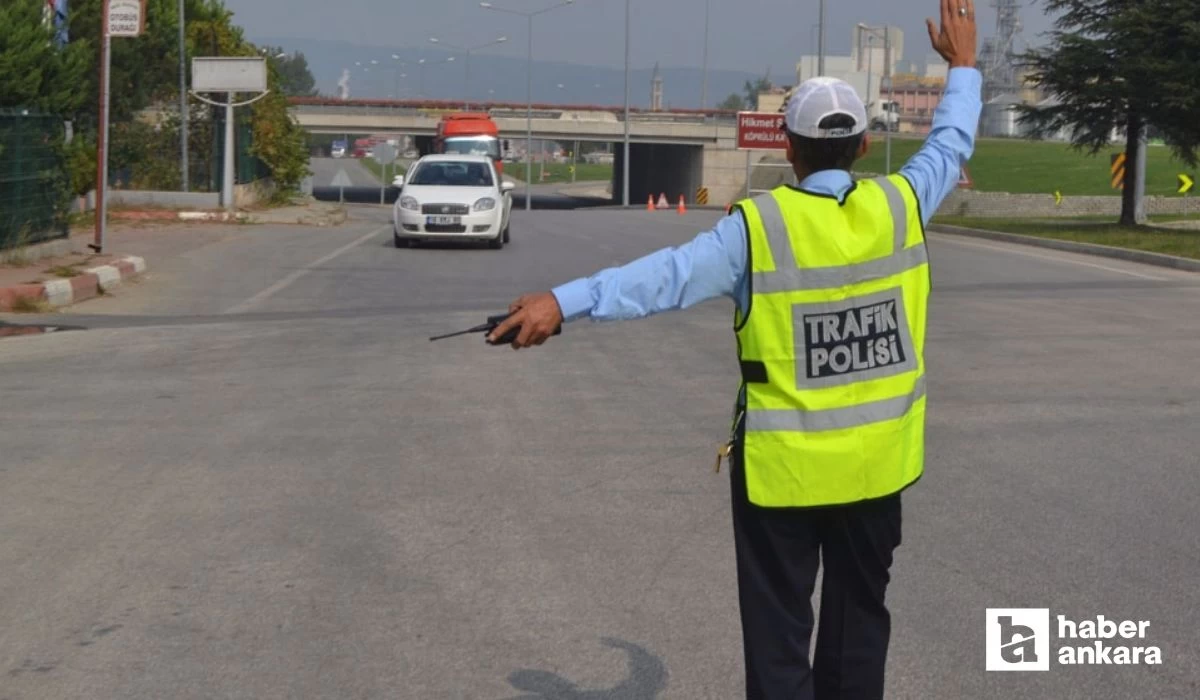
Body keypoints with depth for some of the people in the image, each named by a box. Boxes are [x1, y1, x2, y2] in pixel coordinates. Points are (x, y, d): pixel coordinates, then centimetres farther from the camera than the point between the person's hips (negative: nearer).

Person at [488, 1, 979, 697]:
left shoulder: (760, 227, -16)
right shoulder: (901, 205, -5)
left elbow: (668, 276, -28)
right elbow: (952, 145, 13)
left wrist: (565, 301, -34)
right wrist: (964, 67, 29)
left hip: (784, 468, -3)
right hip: (877, 463, 4)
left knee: (780, 633, 6)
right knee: (859, 615, 18)